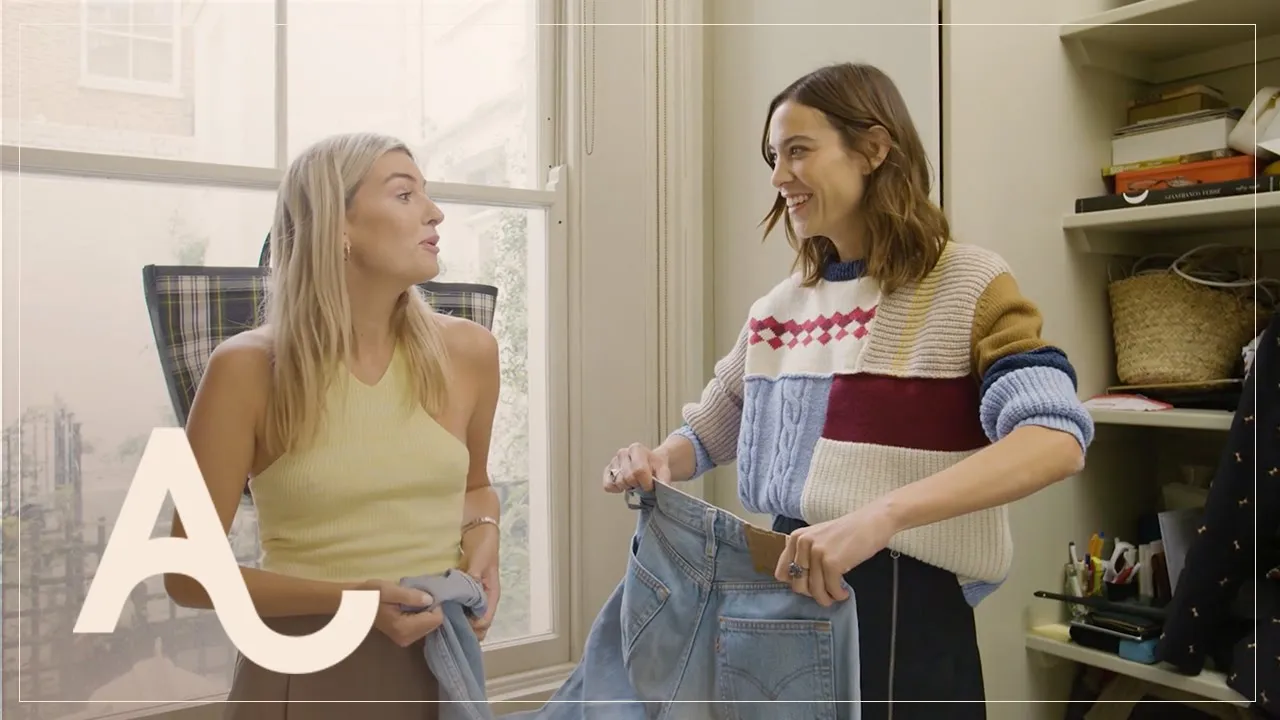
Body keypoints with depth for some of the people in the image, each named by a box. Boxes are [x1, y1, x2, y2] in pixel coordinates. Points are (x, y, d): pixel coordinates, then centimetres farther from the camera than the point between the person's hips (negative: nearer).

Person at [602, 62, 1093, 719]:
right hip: (790, 587, 6)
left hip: (902, 605, -5)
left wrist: (878, 517, -38)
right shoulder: (778, 307, 7)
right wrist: (652, 462, -5)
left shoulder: (966, 284, -11)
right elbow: (709, 432, 17)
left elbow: (1057, 437, -26)